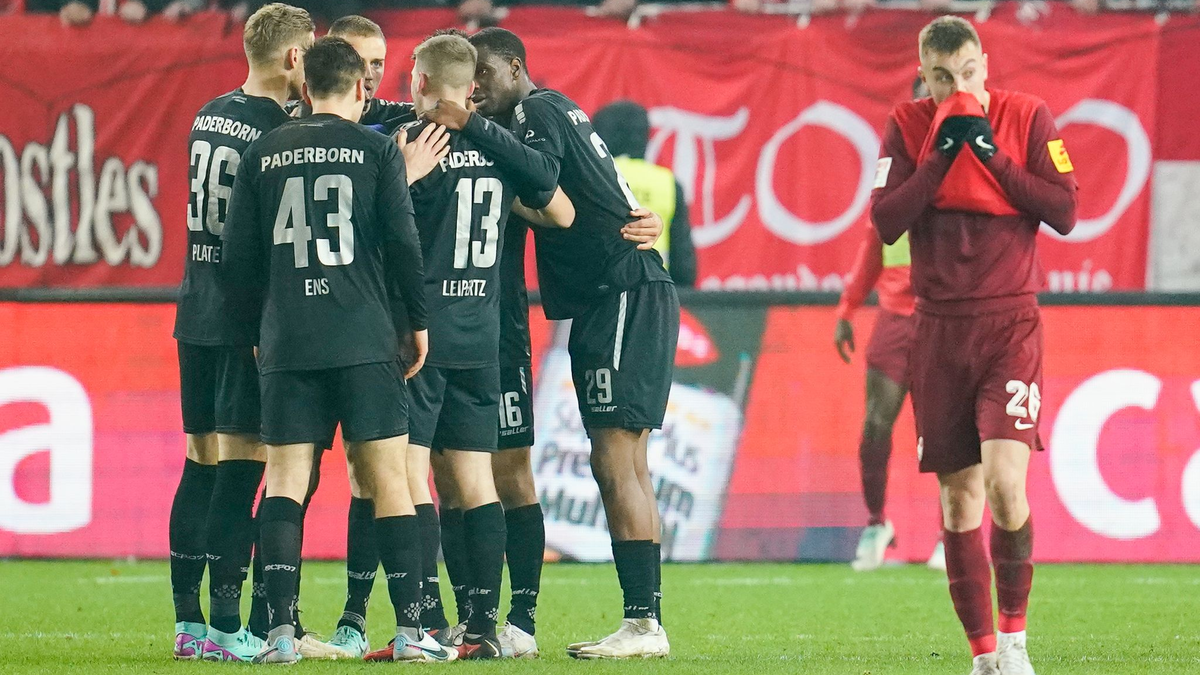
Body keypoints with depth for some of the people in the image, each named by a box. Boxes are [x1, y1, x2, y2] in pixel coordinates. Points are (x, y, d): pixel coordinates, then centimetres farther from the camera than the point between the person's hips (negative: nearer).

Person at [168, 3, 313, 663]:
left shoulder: (209, 117, 11)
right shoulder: (278, 131, -13)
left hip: (196, 312, 8)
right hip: (250, 318, -7)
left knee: (200, 465, 11)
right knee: (240, 467, -7)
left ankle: (187, 622, 11)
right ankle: (226, 628, -9)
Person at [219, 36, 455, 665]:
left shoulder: (264, 153, 9)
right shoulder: (377, 149, 1)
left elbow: (237, 254, 9)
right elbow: (402, 242, -3)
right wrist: (418, 322, 8)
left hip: (286, 345, 2)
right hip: (364, 341, -2)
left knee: (284, 482, 3)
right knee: (387, 478, 2)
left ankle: (281, 629, -7)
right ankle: (410, 630, -2)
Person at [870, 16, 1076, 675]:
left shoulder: (1027, 117, 1)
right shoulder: (907, 127, 5)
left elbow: (1063, 211, -6)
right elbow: (885, 223, -4)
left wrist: (992, 153, -12)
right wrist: (942, 154, -12)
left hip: (1009, 323, -2)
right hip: (939, 330, 2)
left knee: (1005, 483, -18)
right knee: (959, 499, 2)